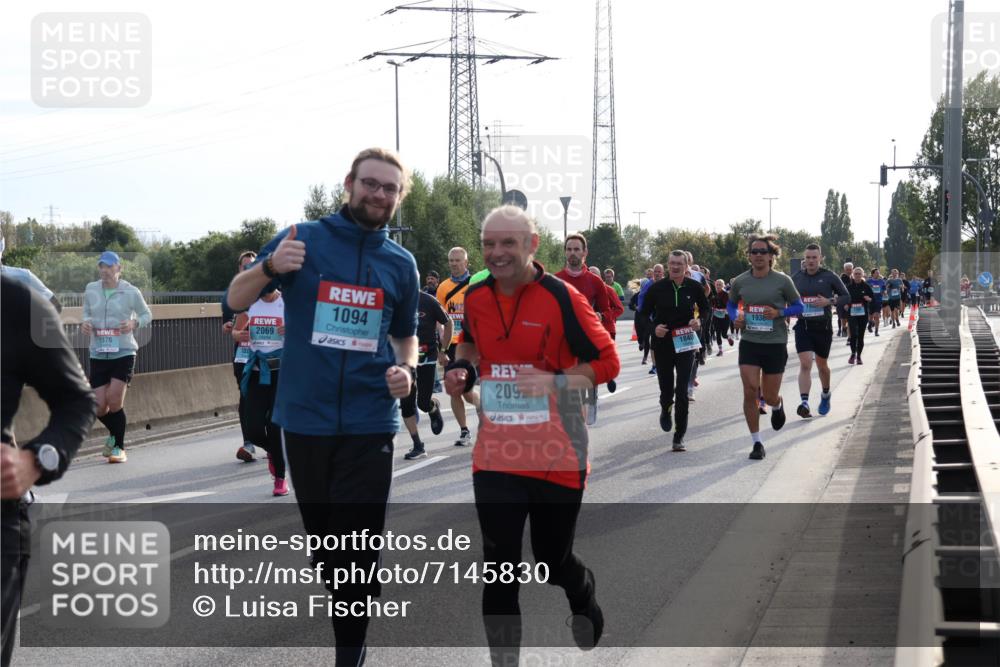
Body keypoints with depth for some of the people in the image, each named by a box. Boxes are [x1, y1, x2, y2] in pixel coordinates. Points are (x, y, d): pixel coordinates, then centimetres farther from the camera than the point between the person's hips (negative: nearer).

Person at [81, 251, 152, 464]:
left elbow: (147, 314, 8)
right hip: (98, 354, 3)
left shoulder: (130, 292, -4)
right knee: (99, 407, 0)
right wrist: (85, 323, -3)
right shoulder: (91, 290, 5)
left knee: (114, 401, -13)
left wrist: (134, 323, -13)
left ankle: (119, 447, 4)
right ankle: (115, 434, 32)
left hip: (124, 353, -3)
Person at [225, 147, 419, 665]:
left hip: (369, 421, 0)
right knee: (321, 535, 13)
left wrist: (406, 369, -2)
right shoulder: (302, 239, -2)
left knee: (357, 544, -5)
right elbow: (235, 301, -4)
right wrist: (269, 267, -24)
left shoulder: (401, 264, 6)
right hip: (305, 417, 0)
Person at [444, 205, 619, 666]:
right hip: (496, 457, 3)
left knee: (553, 561, 12)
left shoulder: (562, 298, -13)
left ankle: (584, 598, 48)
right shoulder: (475, 296, 2)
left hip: (557, 456, -3)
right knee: (499, 569, -2)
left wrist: (554, 381, -23)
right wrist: (463, 368, 2)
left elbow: (607, 362, -10)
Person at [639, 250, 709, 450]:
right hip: (662, 344, 1)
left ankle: (680, 436, 2)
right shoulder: (657, 289, -4)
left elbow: (706, 310, 11)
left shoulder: (694, 287, -2)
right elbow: (644, 314, 5)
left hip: (686, 344, -1)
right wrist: (653, 328, -14)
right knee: (666, 388, 9)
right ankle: (665, 410, 46)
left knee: (682, 392, -7)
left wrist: (700, 322, -10)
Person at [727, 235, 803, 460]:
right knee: (750, 391, -10)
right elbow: (731, 303, 19)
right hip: (749, 342, 1)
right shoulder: (740, 281, 2)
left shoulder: (782, 281, -4)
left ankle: (777, 406, 45)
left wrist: (779, 313, -15)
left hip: (775, 343, -1)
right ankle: (757, 442, 1)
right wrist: (736, 317, -3)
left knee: (770, 396, 5)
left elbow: (798, 307, 3)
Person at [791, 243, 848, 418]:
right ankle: (804, 403, -22)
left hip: (823, 327, 0)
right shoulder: (797, 277, 4)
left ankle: (825, 395, 41)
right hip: (803, 326, 1)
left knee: (822, 365, 15)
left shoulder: (829, 276, -4)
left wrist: (829, 301, -16)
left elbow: (845, 296, 1)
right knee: (805, 364, -15)